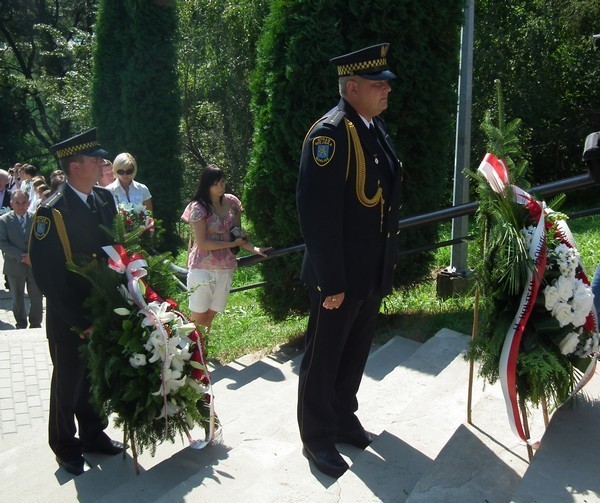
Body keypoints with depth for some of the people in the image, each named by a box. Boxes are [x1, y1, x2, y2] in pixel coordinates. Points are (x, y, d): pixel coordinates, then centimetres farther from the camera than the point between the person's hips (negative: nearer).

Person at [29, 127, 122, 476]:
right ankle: (66, 448, 33)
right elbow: (45, 273, -19)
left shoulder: (105, 199, 1)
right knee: (69, 382, 12)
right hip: (69, 319, -6)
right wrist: (80, 321, -18)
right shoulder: (52, 211, -19)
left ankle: (94, 435, 40)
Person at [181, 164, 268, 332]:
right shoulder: (198, 207, -12)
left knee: (211, 314, 13)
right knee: (199, 317, 0)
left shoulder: (232, 202, 3)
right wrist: (232, 244, -14)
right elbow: (202, 243, -16)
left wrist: (254, 249, -11)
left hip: (226, 268, 5)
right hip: (202, 268, -4)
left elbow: (238, 235, 7)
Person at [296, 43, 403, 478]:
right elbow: (318, 213, -24)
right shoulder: (331, 132, -19)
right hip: (340, 277, -8)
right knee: (323, 359, 9)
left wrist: (388, 262, 14)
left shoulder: (376, 127, 9)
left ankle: (344, 420, 41)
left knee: (355, 354, 21)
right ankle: (317, 439, 26)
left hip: (373, 273, 9)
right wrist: (331, 282, -22)